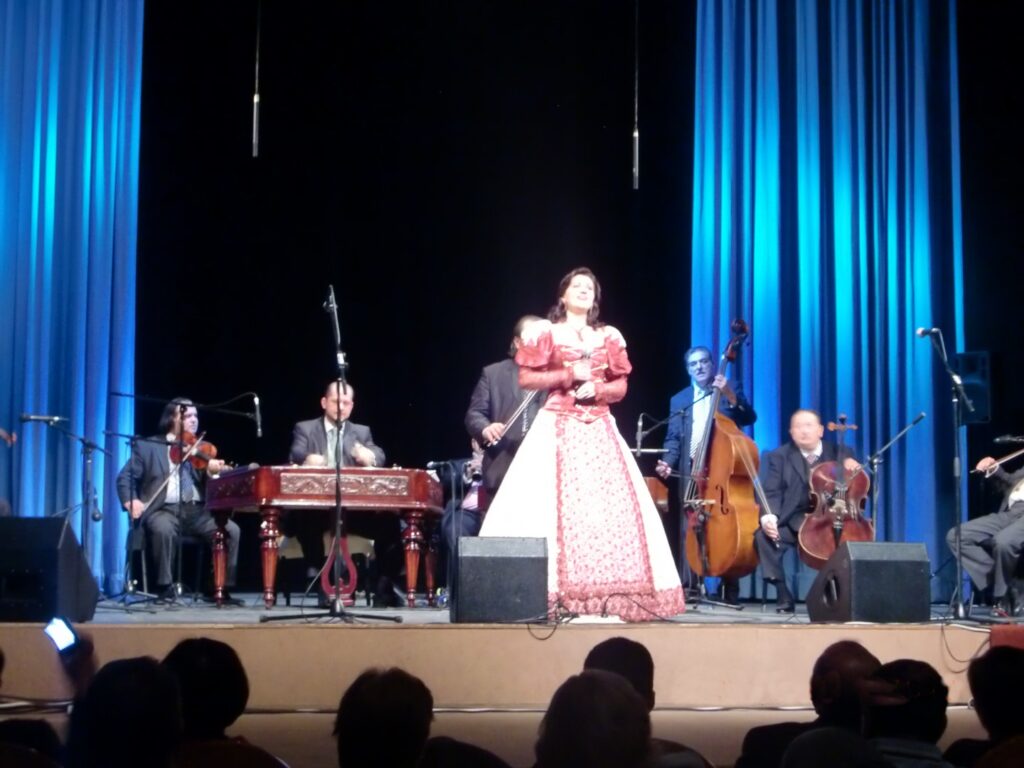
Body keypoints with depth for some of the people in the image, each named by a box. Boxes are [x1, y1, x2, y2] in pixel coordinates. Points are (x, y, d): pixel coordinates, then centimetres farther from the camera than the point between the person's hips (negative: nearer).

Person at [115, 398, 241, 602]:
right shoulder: (148, 446, 8)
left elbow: (207, 486, 9)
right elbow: (125, 477, 6)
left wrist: (211, 472, -15)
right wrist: (131, 501, -13)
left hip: (196, 510, 3)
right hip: (164, 509, -3)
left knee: (232, 529, -21)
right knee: (164, 529, -37)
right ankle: (164, 587, -22)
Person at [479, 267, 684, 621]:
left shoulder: (608, 337, 14)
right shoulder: (546, 333, 4)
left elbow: (621, 385, 13)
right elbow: (525, 379, -2)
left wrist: (598, 389, -7)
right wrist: (568, 374, -10)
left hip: (599, 429, 3)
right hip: (557, 428, -3)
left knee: (610, 504, -5)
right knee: (556, 504, -10)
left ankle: (610, 591, -2)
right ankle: (553, 591, -8)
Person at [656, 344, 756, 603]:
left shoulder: (731, 390, 7)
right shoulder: (679, 400, 15)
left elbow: (749, 418, -7)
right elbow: (673, 439, 10)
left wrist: (730, 395, -21)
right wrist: (668, 462, -8)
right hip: (690, 473, 3)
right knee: (689, 531, -1)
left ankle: (730, 592, 2)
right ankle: (689, 589, 2)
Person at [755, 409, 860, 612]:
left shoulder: (839, 452, 8)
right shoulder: (779, 456, 7)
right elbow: (771, 493, -4)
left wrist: (851, 463, -18)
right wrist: (768, 517, -25)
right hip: (794, 522, 0)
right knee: (763, 536, -28)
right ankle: (783, 593, -15)